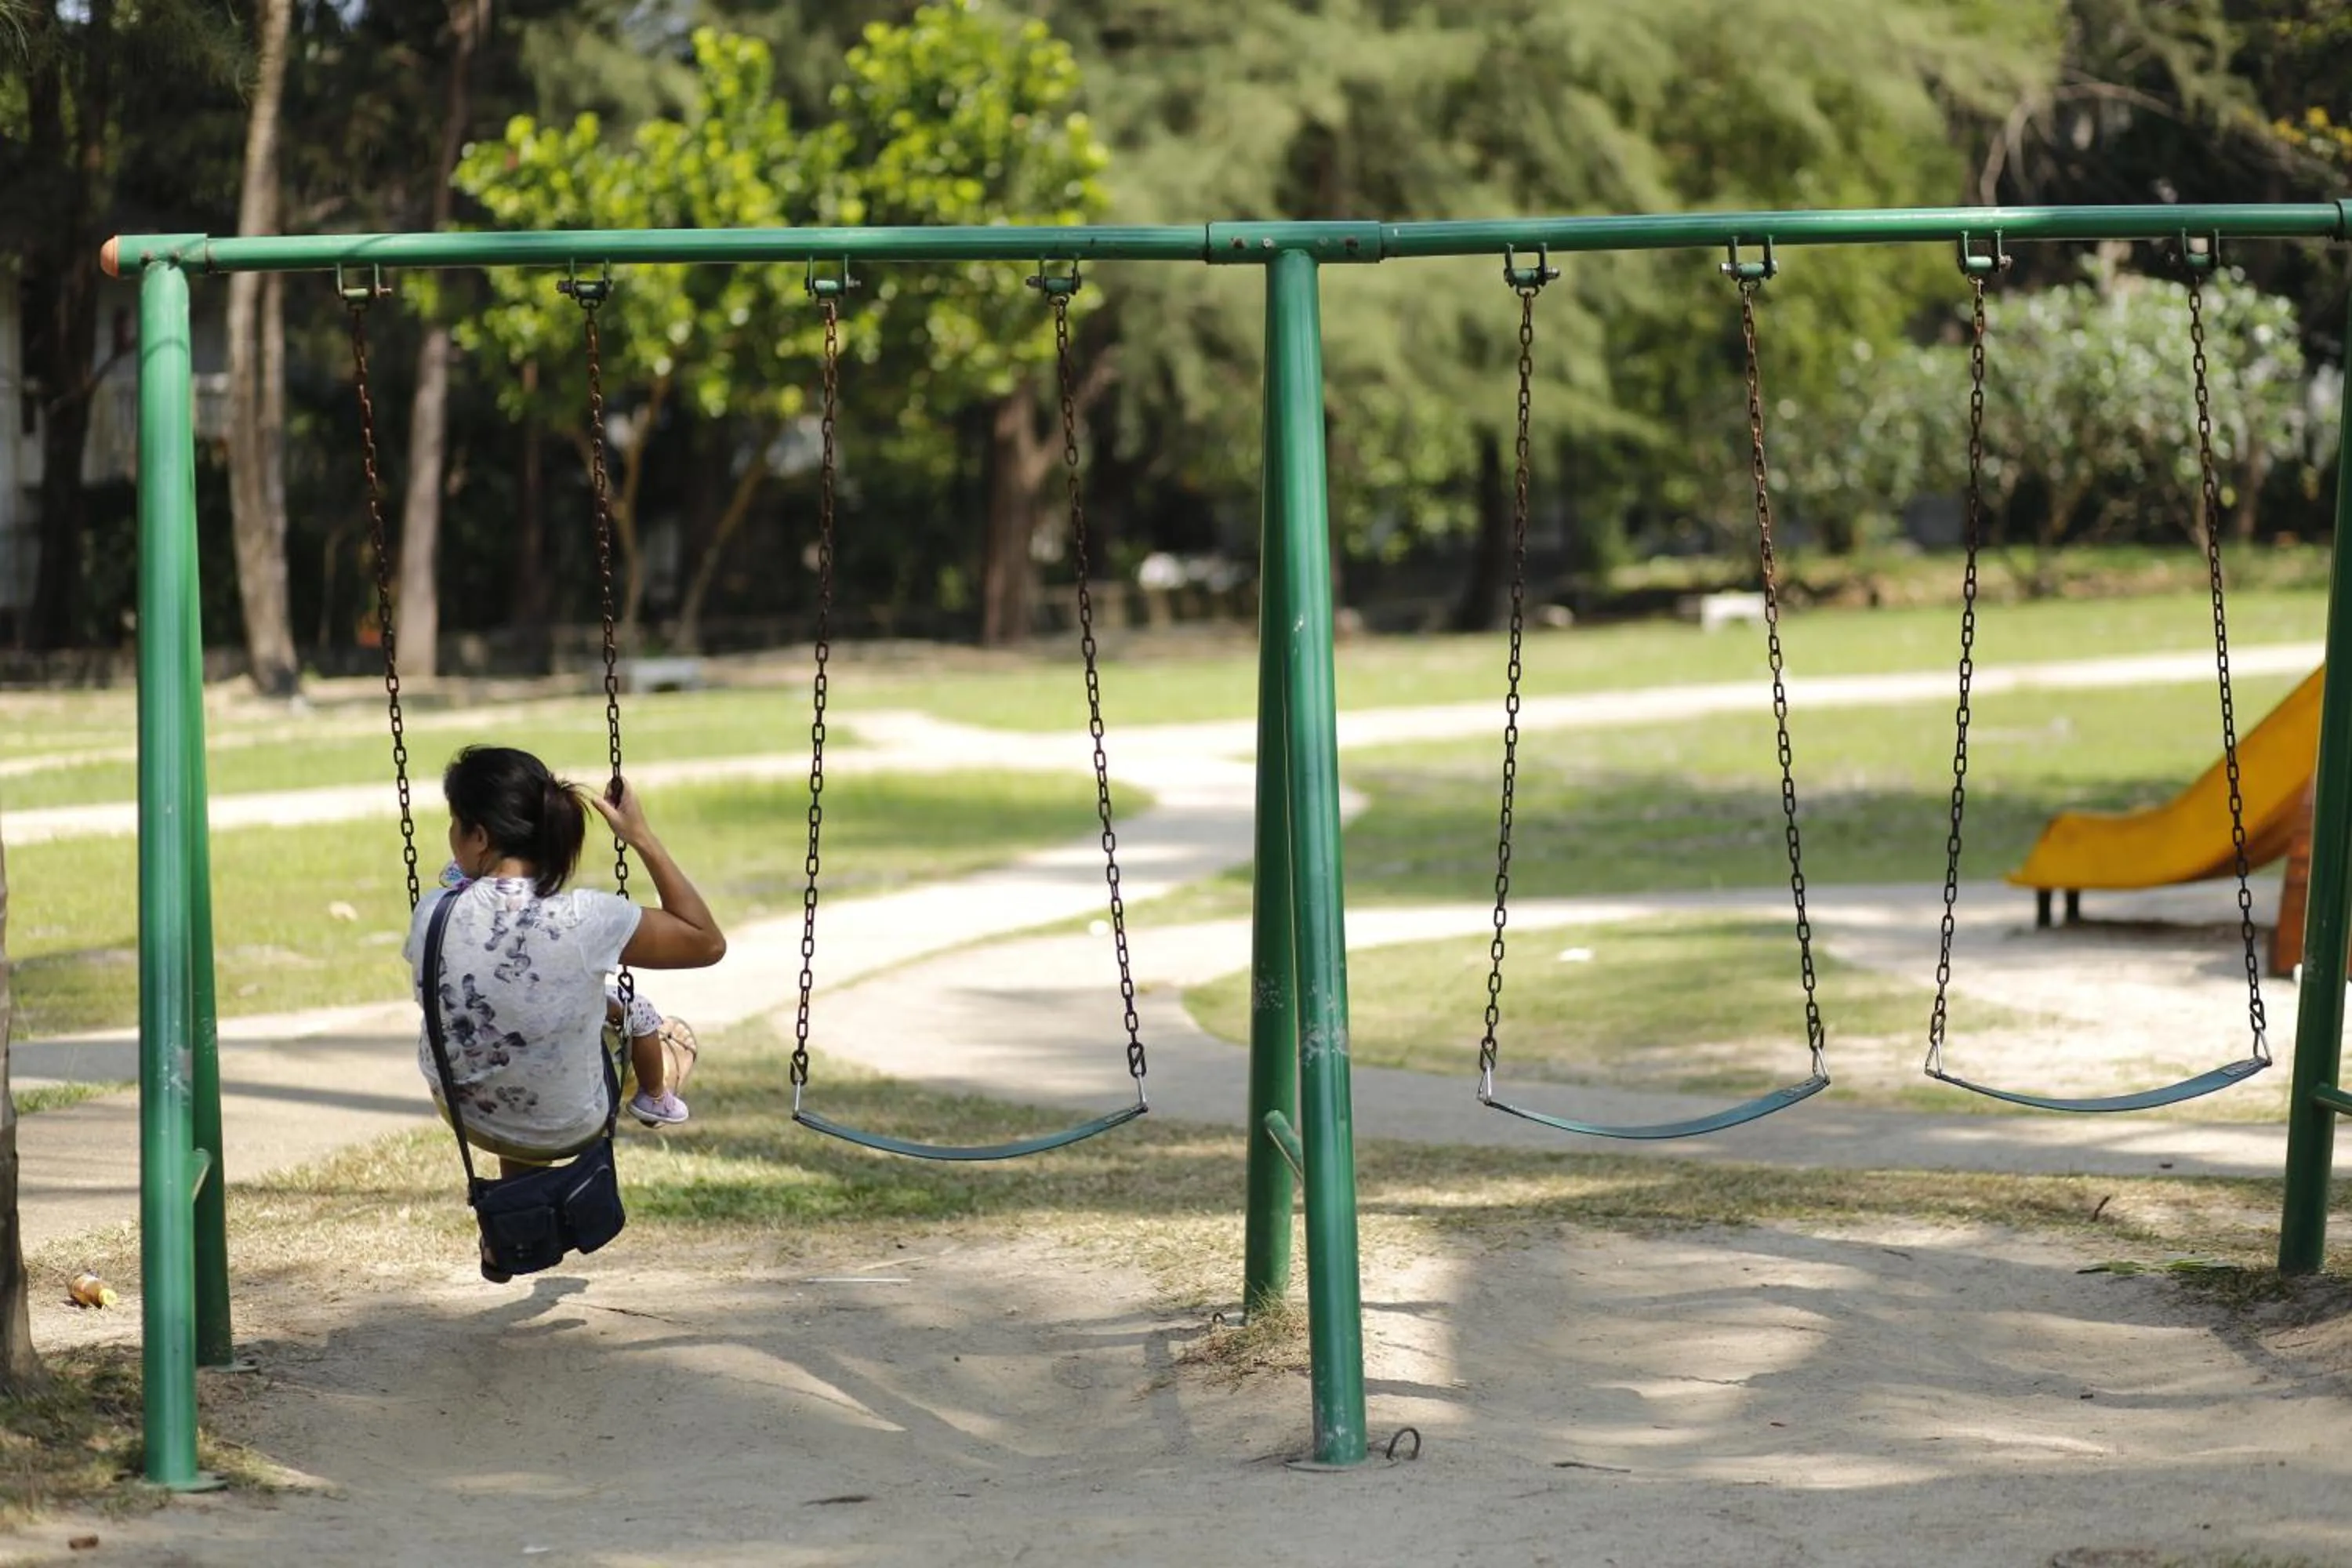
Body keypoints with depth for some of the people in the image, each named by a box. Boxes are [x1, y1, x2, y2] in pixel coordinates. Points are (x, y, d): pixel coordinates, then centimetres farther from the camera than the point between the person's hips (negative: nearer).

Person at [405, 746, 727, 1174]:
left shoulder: (433, 915, -24)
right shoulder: (584, 921, -32)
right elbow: (709, 942, -15)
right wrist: (642, 839, -13)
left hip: (466, 1116, 3)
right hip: (566, 1132, -3)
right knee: (638, 1015, 26)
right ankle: (654, 1100, 56)